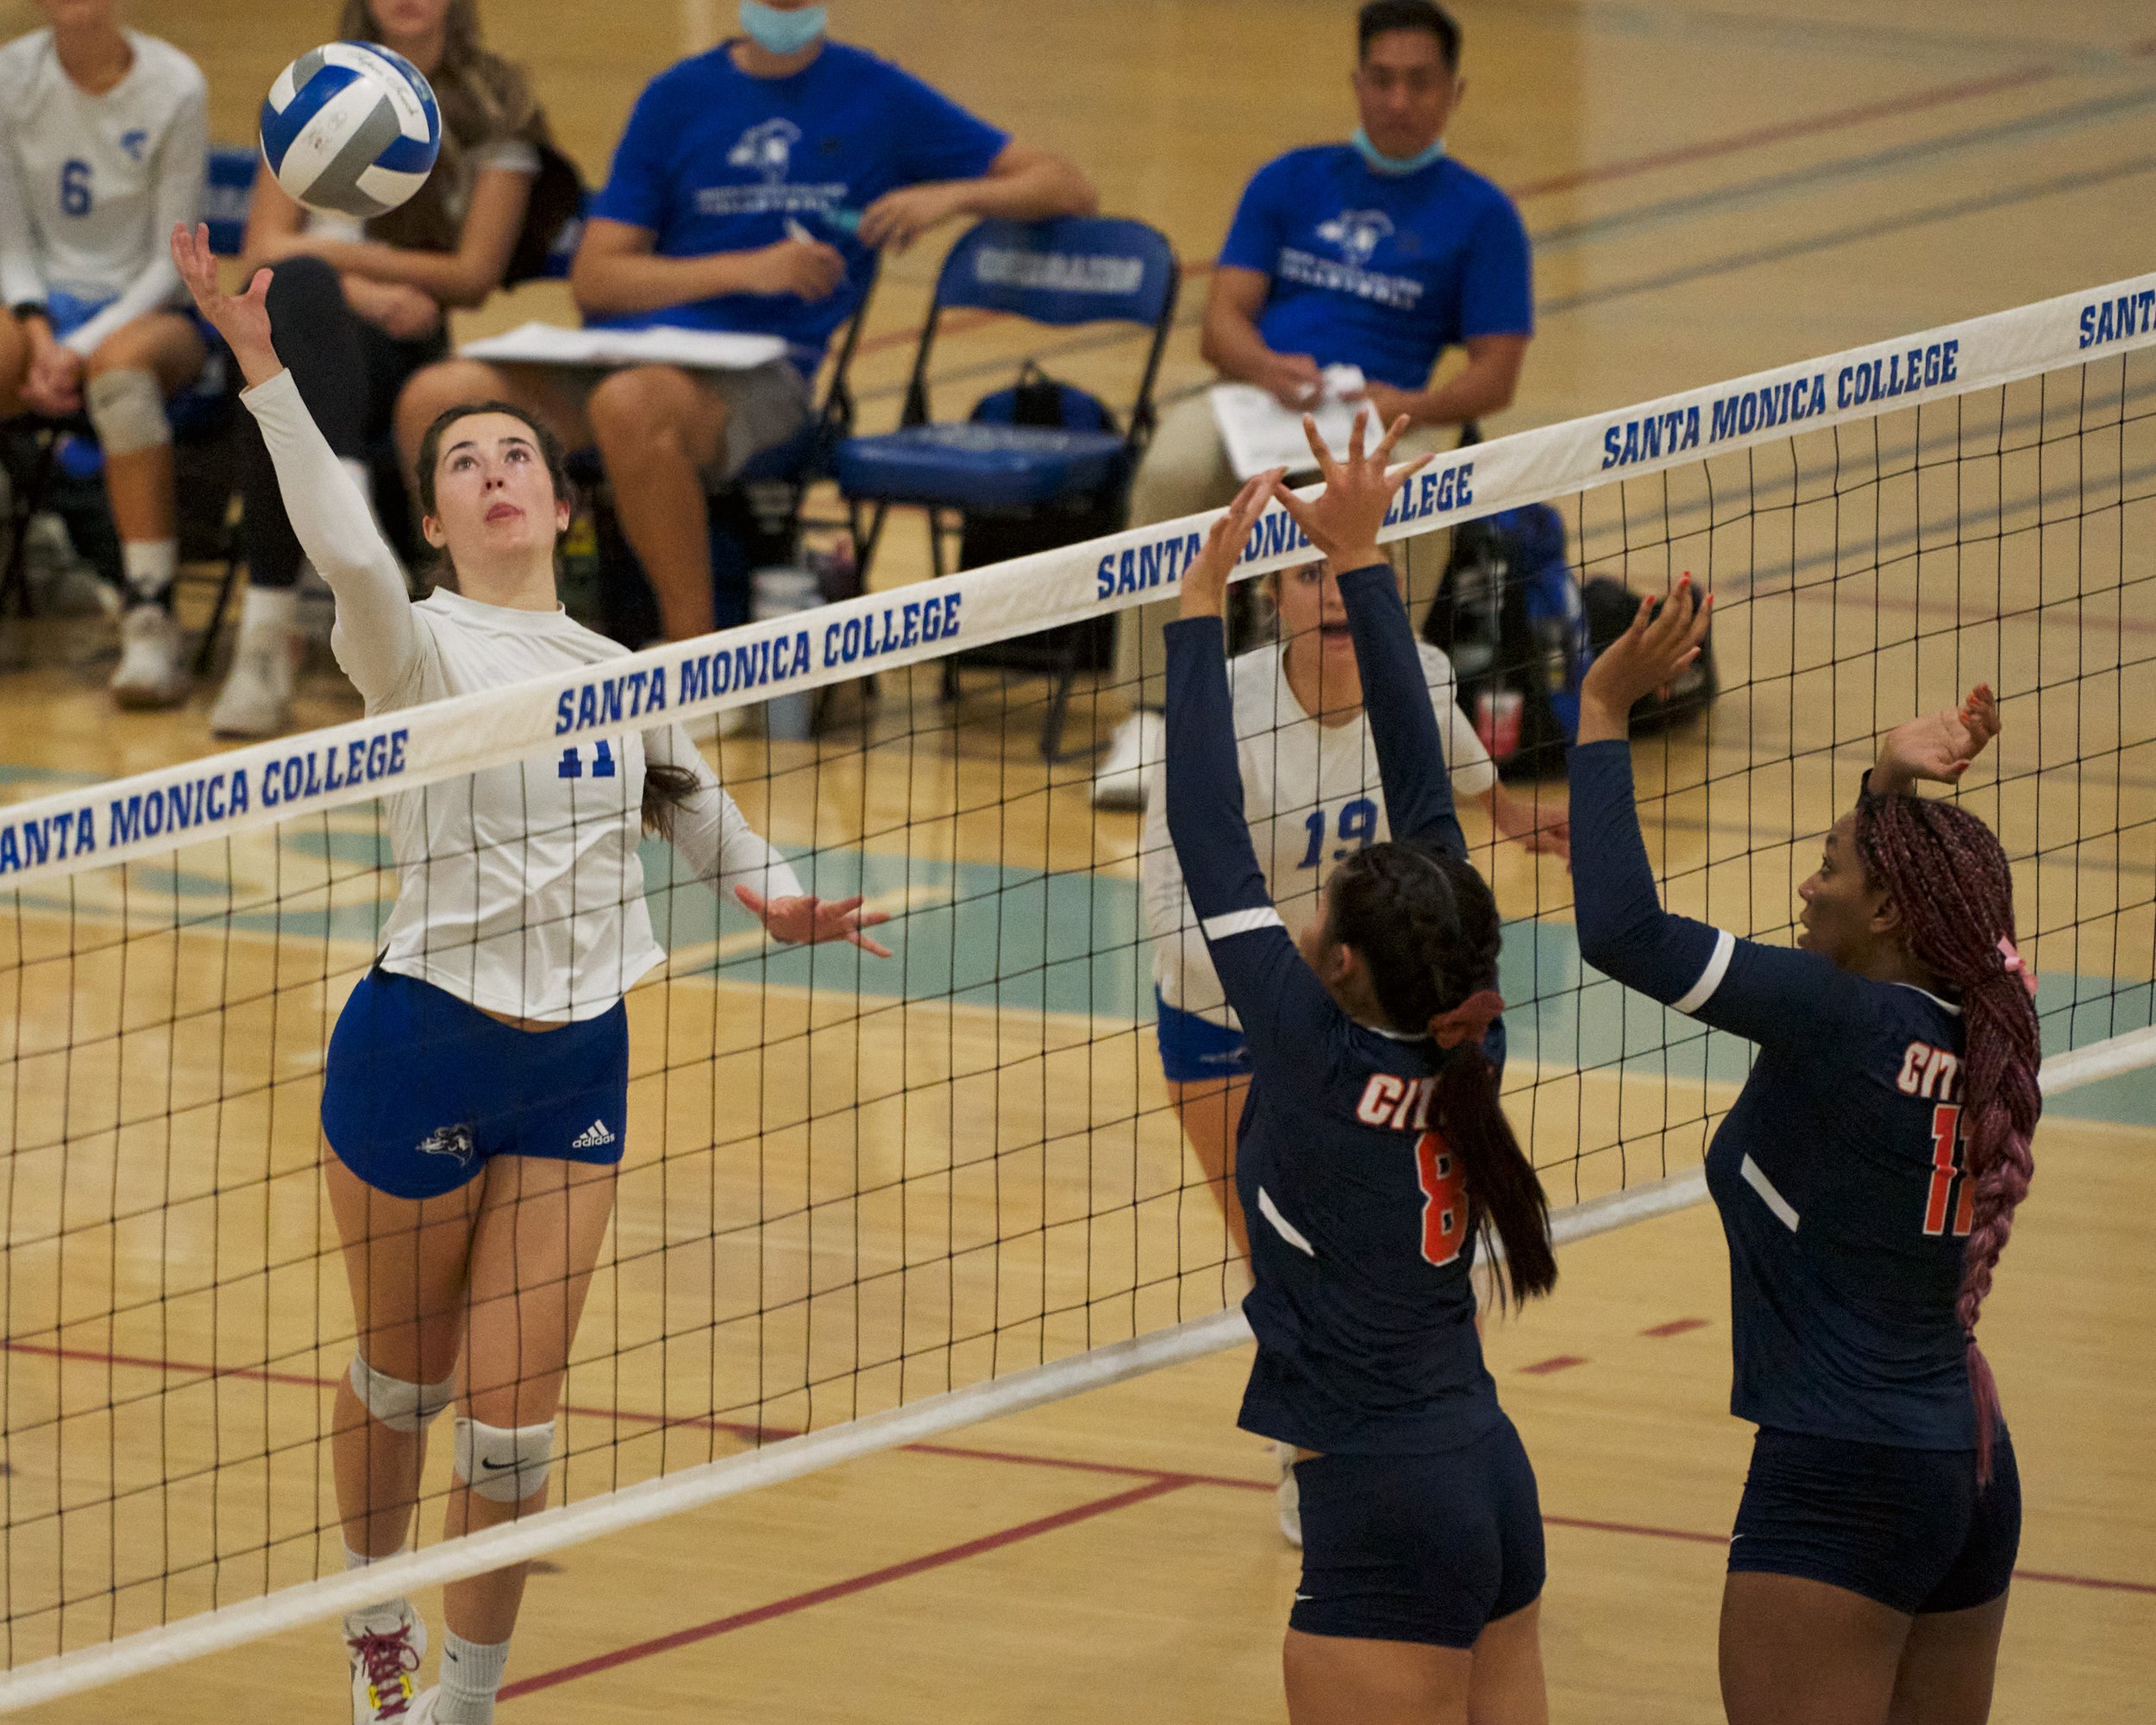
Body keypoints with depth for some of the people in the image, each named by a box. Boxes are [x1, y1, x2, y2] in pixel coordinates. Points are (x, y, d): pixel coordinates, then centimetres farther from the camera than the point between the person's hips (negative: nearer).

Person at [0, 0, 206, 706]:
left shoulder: (175, 87, -9)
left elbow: (172, 261, -8)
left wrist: (81, 351, -19)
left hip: (147, 310, -3)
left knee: (122, 366, -40)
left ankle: (151, 620, -39)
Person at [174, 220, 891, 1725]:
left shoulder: (615, 671, 7)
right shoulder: (423, 648, -10)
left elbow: (683, 788, 29)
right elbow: (345, 548, -32)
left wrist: (766, 888, 20)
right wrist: (262, 369, -42)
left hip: (579, 1064, 3)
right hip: (423, 1049, -3)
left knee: (515, 1411, 0)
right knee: (406, 1378, 14)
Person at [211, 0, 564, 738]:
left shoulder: (496, 105, 9)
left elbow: (474, 275, 3)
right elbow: (264, 251, 5)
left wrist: (334, 255, -5)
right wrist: (360, 291, -15)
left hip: (418, 346, 0)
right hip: (317, 324, 0)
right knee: (298, 286, -39)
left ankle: (267, 632, -38)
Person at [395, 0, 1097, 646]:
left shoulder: (877, 96, 12)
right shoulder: (678, 96, 16)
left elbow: (1066, 189, 13)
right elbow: (595, 279, 9)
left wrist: (953, 195, -7)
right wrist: (748, 268, -5)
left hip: (762, 370, -3)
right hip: (630, 348, 3)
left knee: (630, 403, -39)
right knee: (441, 395, -25)